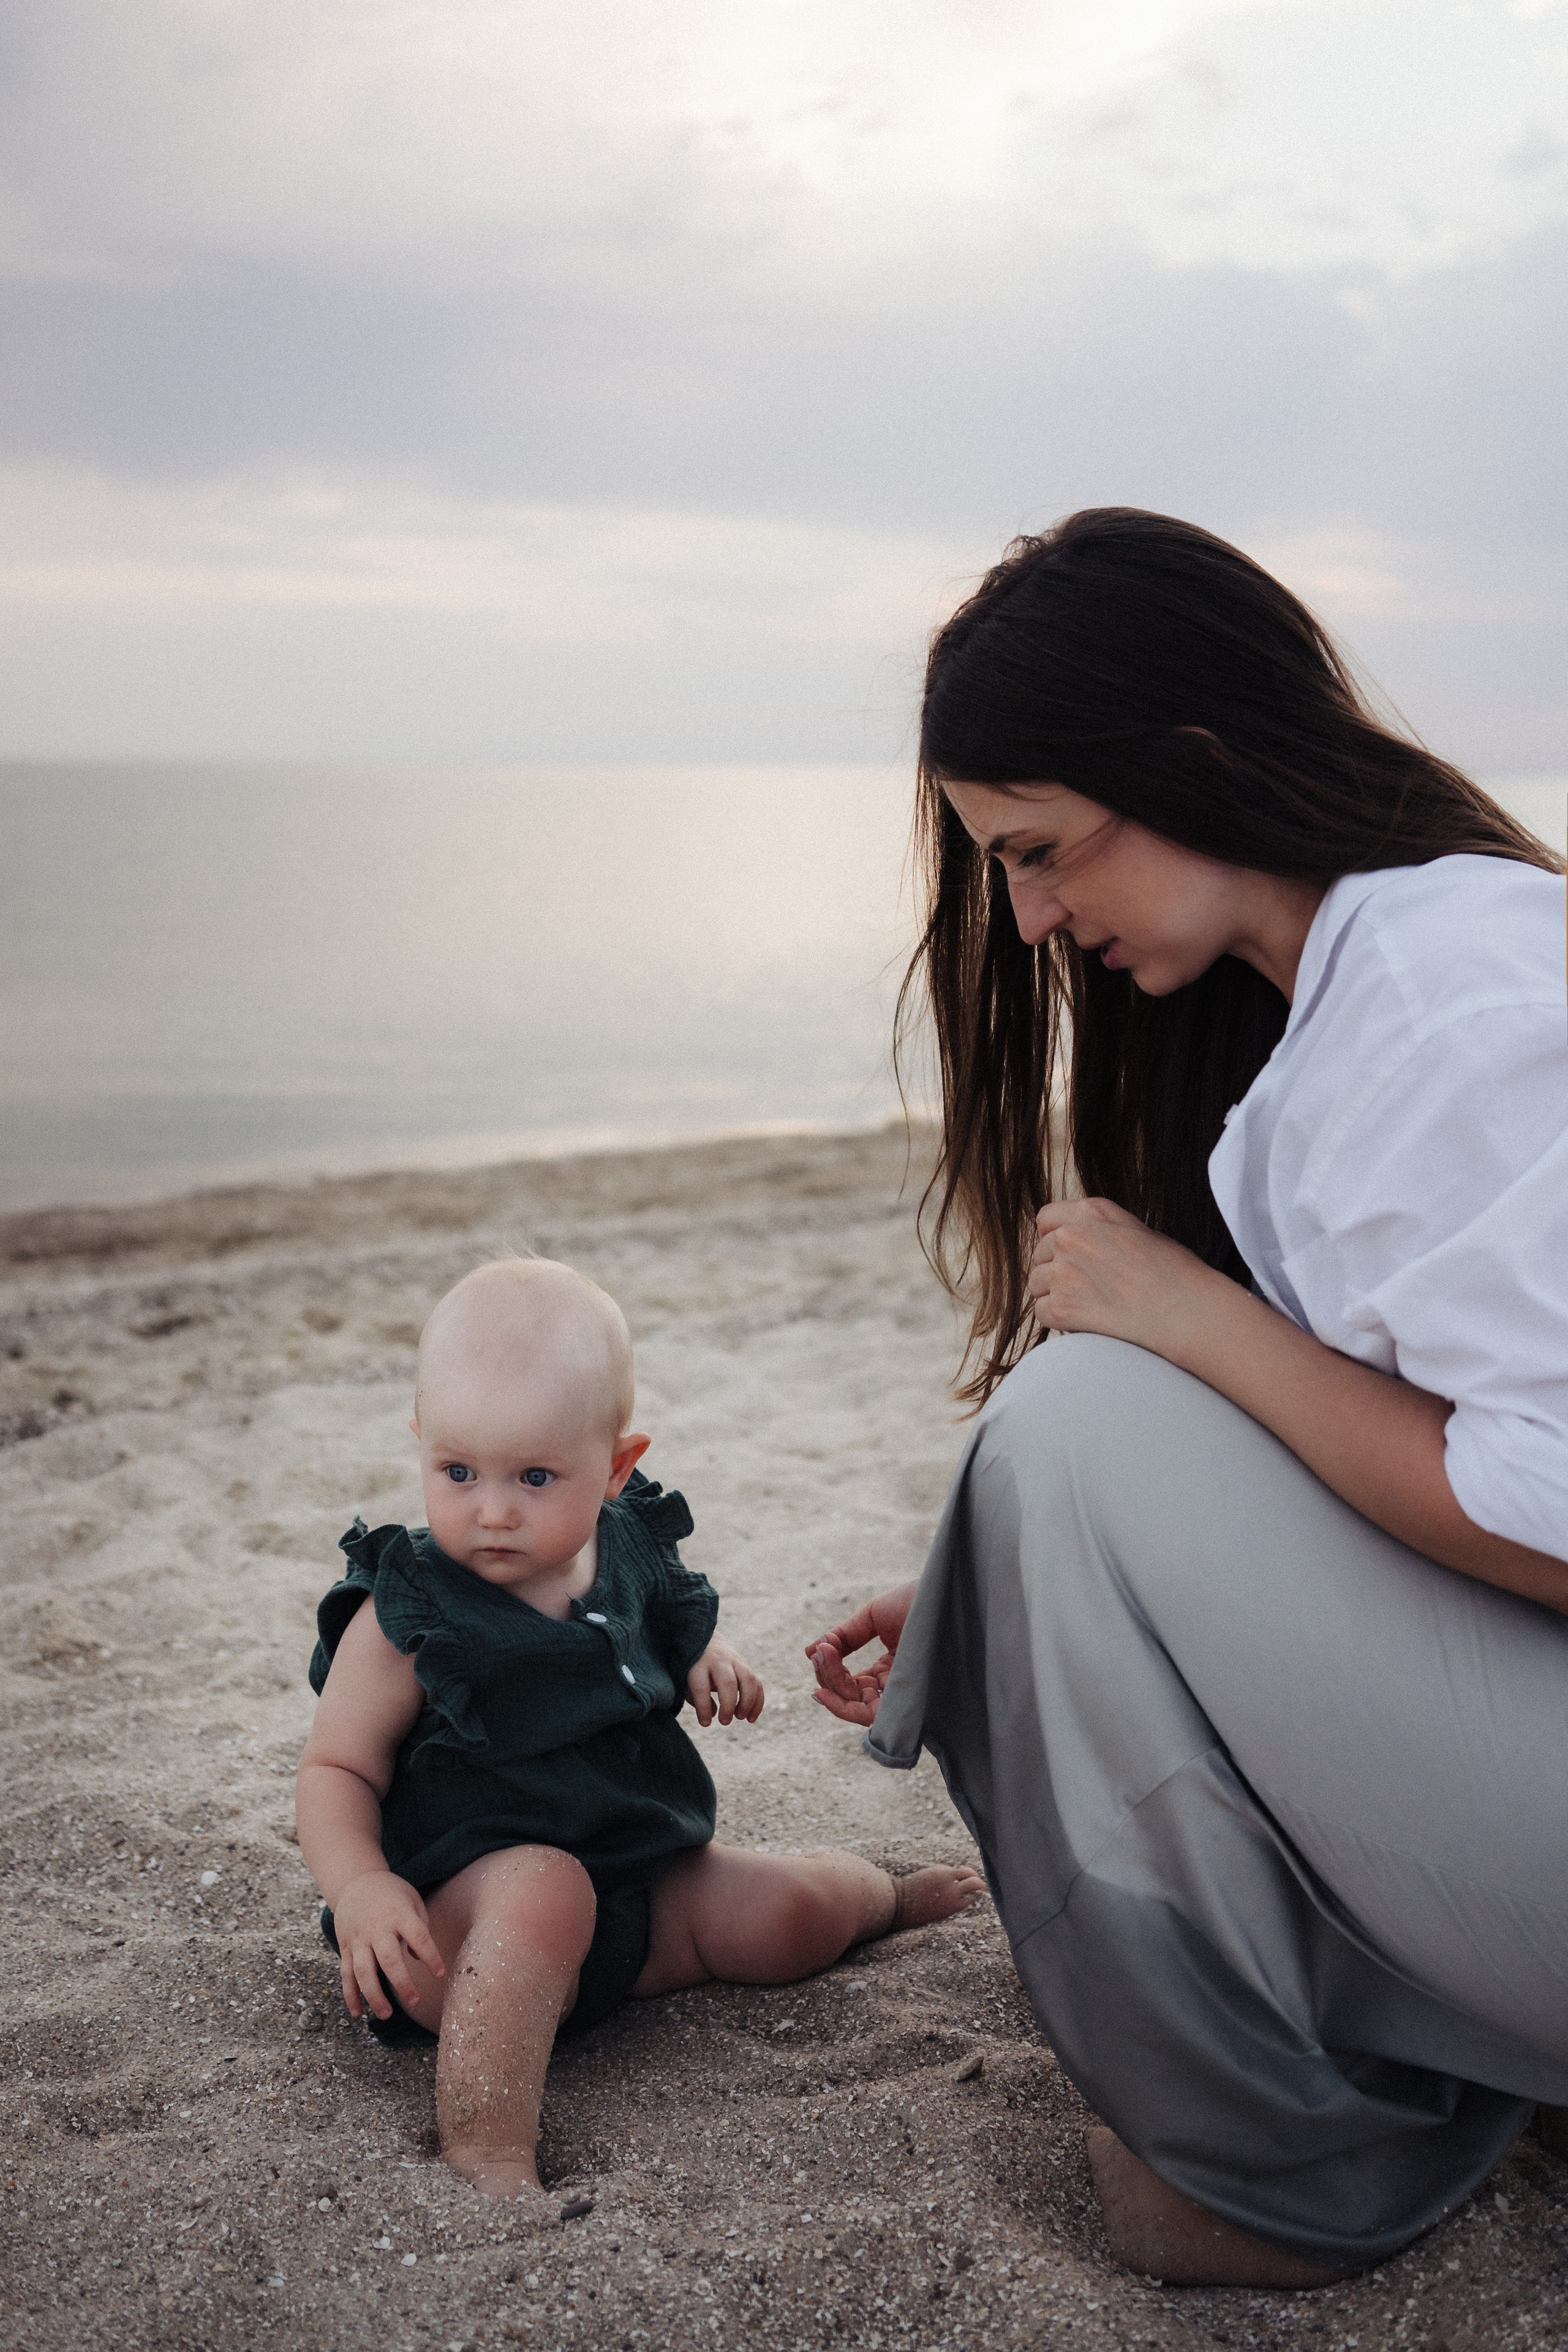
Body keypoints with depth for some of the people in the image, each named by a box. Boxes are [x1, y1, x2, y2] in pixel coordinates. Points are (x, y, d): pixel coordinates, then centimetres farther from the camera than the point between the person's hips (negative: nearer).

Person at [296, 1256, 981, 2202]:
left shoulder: (629, 1549, 0)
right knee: (543, 1889, -36)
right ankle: (485, 2149, -37)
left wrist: (706, 1657, 3)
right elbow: (338, 1768, -12)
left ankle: (875, 1890, 36)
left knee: (792, 1917, -1)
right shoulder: (405, 1617, -15)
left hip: (646, 1885, 6)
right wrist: (360, 1887, -29)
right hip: (465, 1916, -5)